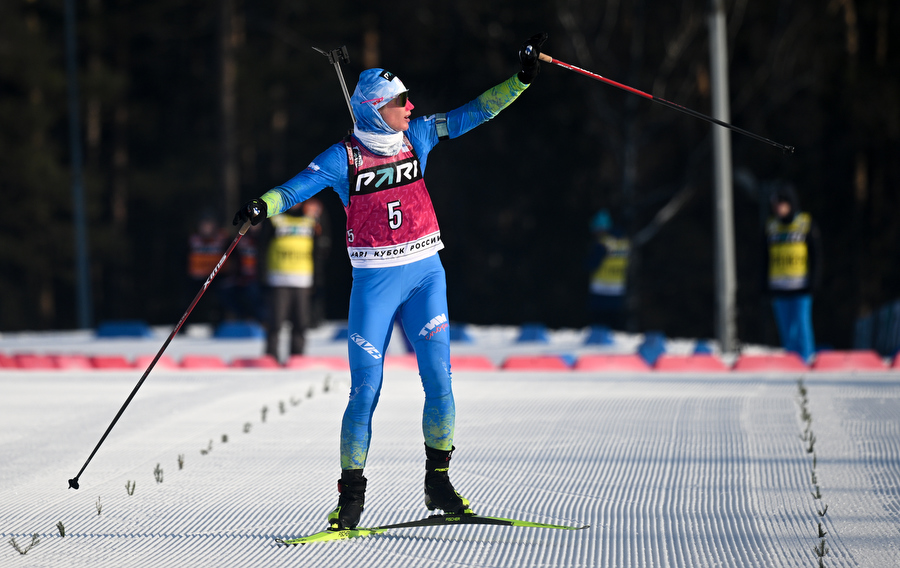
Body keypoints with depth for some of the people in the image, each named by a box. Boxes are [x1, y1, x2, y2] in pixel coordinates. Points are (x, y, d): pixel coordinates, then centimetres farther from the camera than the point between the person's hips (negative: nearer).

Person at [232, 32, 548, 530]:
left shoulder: (416, 136, 4)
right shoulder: (342, 158, -6)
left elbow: (474, 113, 6)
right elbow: (297, 187, -15)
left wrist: (522, 78, 0)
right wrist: (260, 208, -35)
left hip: (425, 273, 3)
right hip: (374, 280, -3)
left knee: (439, 379, -4)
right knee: (365, 390, -4)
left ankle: (438, 480, 10)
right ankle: (351, 496, 5)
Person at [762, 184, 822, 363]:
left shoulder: (806, 224, 1)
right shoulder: (772, 227, 11)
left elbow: (816, 254, 1)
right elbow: (766, 258, 16)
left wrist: (813, 280, -8)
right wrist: (767, 283, 8)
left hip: (800, 287, -4)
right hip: (779, 289, 4)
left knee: (802, 327, -9)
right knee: (786, 331, 6)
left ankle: (807, 361, -6)